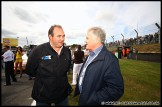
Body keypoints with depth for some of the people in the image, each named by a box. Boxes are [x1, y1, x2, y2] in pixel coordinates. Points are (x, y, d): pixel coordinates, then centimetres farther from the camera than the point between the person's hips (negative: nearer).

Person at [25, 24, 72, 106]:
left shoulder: (67, 51, -6)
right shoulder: (38, 51, -19)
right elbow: (29, 71, -7)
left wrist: (61, 78, 2)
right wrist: (43, 77, -2)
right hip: (43, 96, -3)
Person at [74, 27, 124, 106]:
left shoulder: (109, 59, -25)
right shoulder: (90, 55, 2)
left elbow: (116, 90, -27)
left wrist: (92, 100, -24)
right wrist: (80, 92, 5)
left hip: (92, 103, -7)